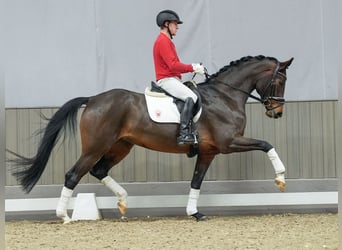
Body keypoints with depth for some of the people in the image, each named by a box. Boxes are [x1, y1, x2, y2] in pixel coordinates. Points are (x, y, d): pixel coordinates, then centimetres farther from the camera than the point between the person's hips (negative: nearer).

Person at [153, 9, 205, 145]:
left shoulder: (167, 41, 22)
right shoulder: (163, 41, -12)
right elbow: (173, 65, -21)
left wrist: (192, 67, 8)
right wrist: (193, 68, -14)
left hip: (173, 79, 11)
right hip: (166, 80, -11)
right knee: (191, 97, -28)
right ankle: (184, 134, -35)